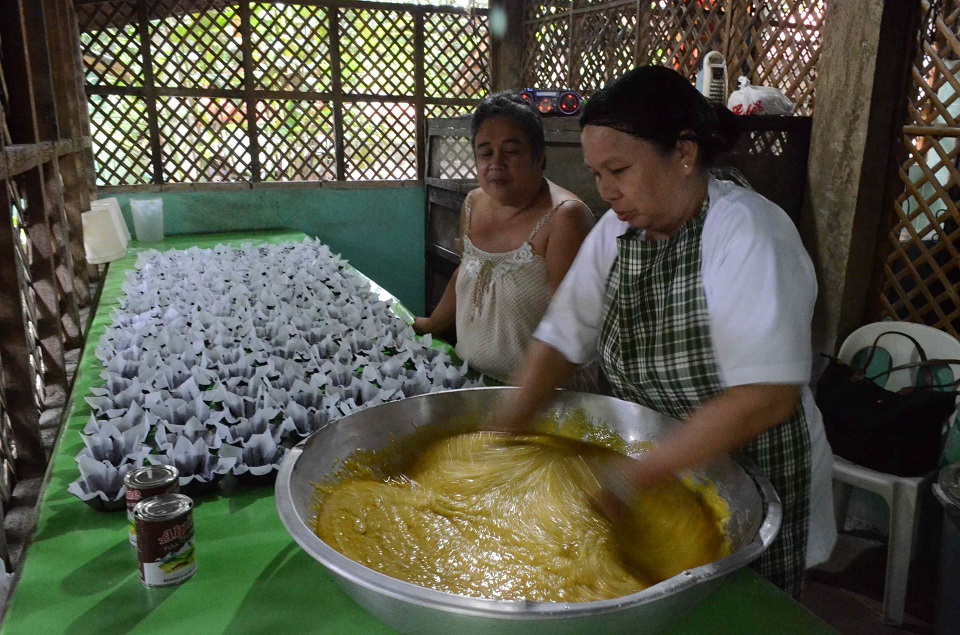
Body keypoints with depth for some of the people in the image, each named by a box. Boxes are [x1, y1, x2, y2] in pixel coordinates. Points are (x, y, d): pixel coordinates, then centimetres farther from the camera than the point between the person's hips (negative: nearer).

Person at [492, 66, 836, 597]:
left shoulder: (748, 234, -25)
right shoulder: (616, 231, -4)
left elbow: (767, 395, -32)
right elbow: (562, 337, -4)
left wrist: (634, 475, -33)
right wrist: (504, 431, -18)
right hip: (650, 472, 6)